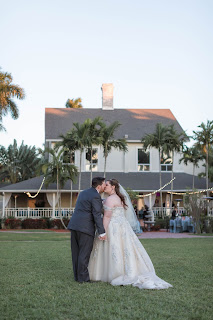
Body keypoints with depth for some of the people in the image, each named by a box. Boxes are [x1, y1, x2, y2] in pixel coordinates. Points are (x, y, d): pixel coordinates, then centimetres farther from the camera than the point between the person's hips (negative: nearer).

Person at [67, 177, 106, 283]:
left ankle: (77, 276, 17)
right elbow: (97, 215, -15)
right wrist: (102, 232, -15)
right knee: (84, 253, -3)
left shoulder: (83, 193, 18)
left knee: (76, 252, 11)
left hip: (74, 225, 9)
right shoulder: (95, 196, -9)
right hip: (85, 227, -8)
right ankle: (83, 277, -1)